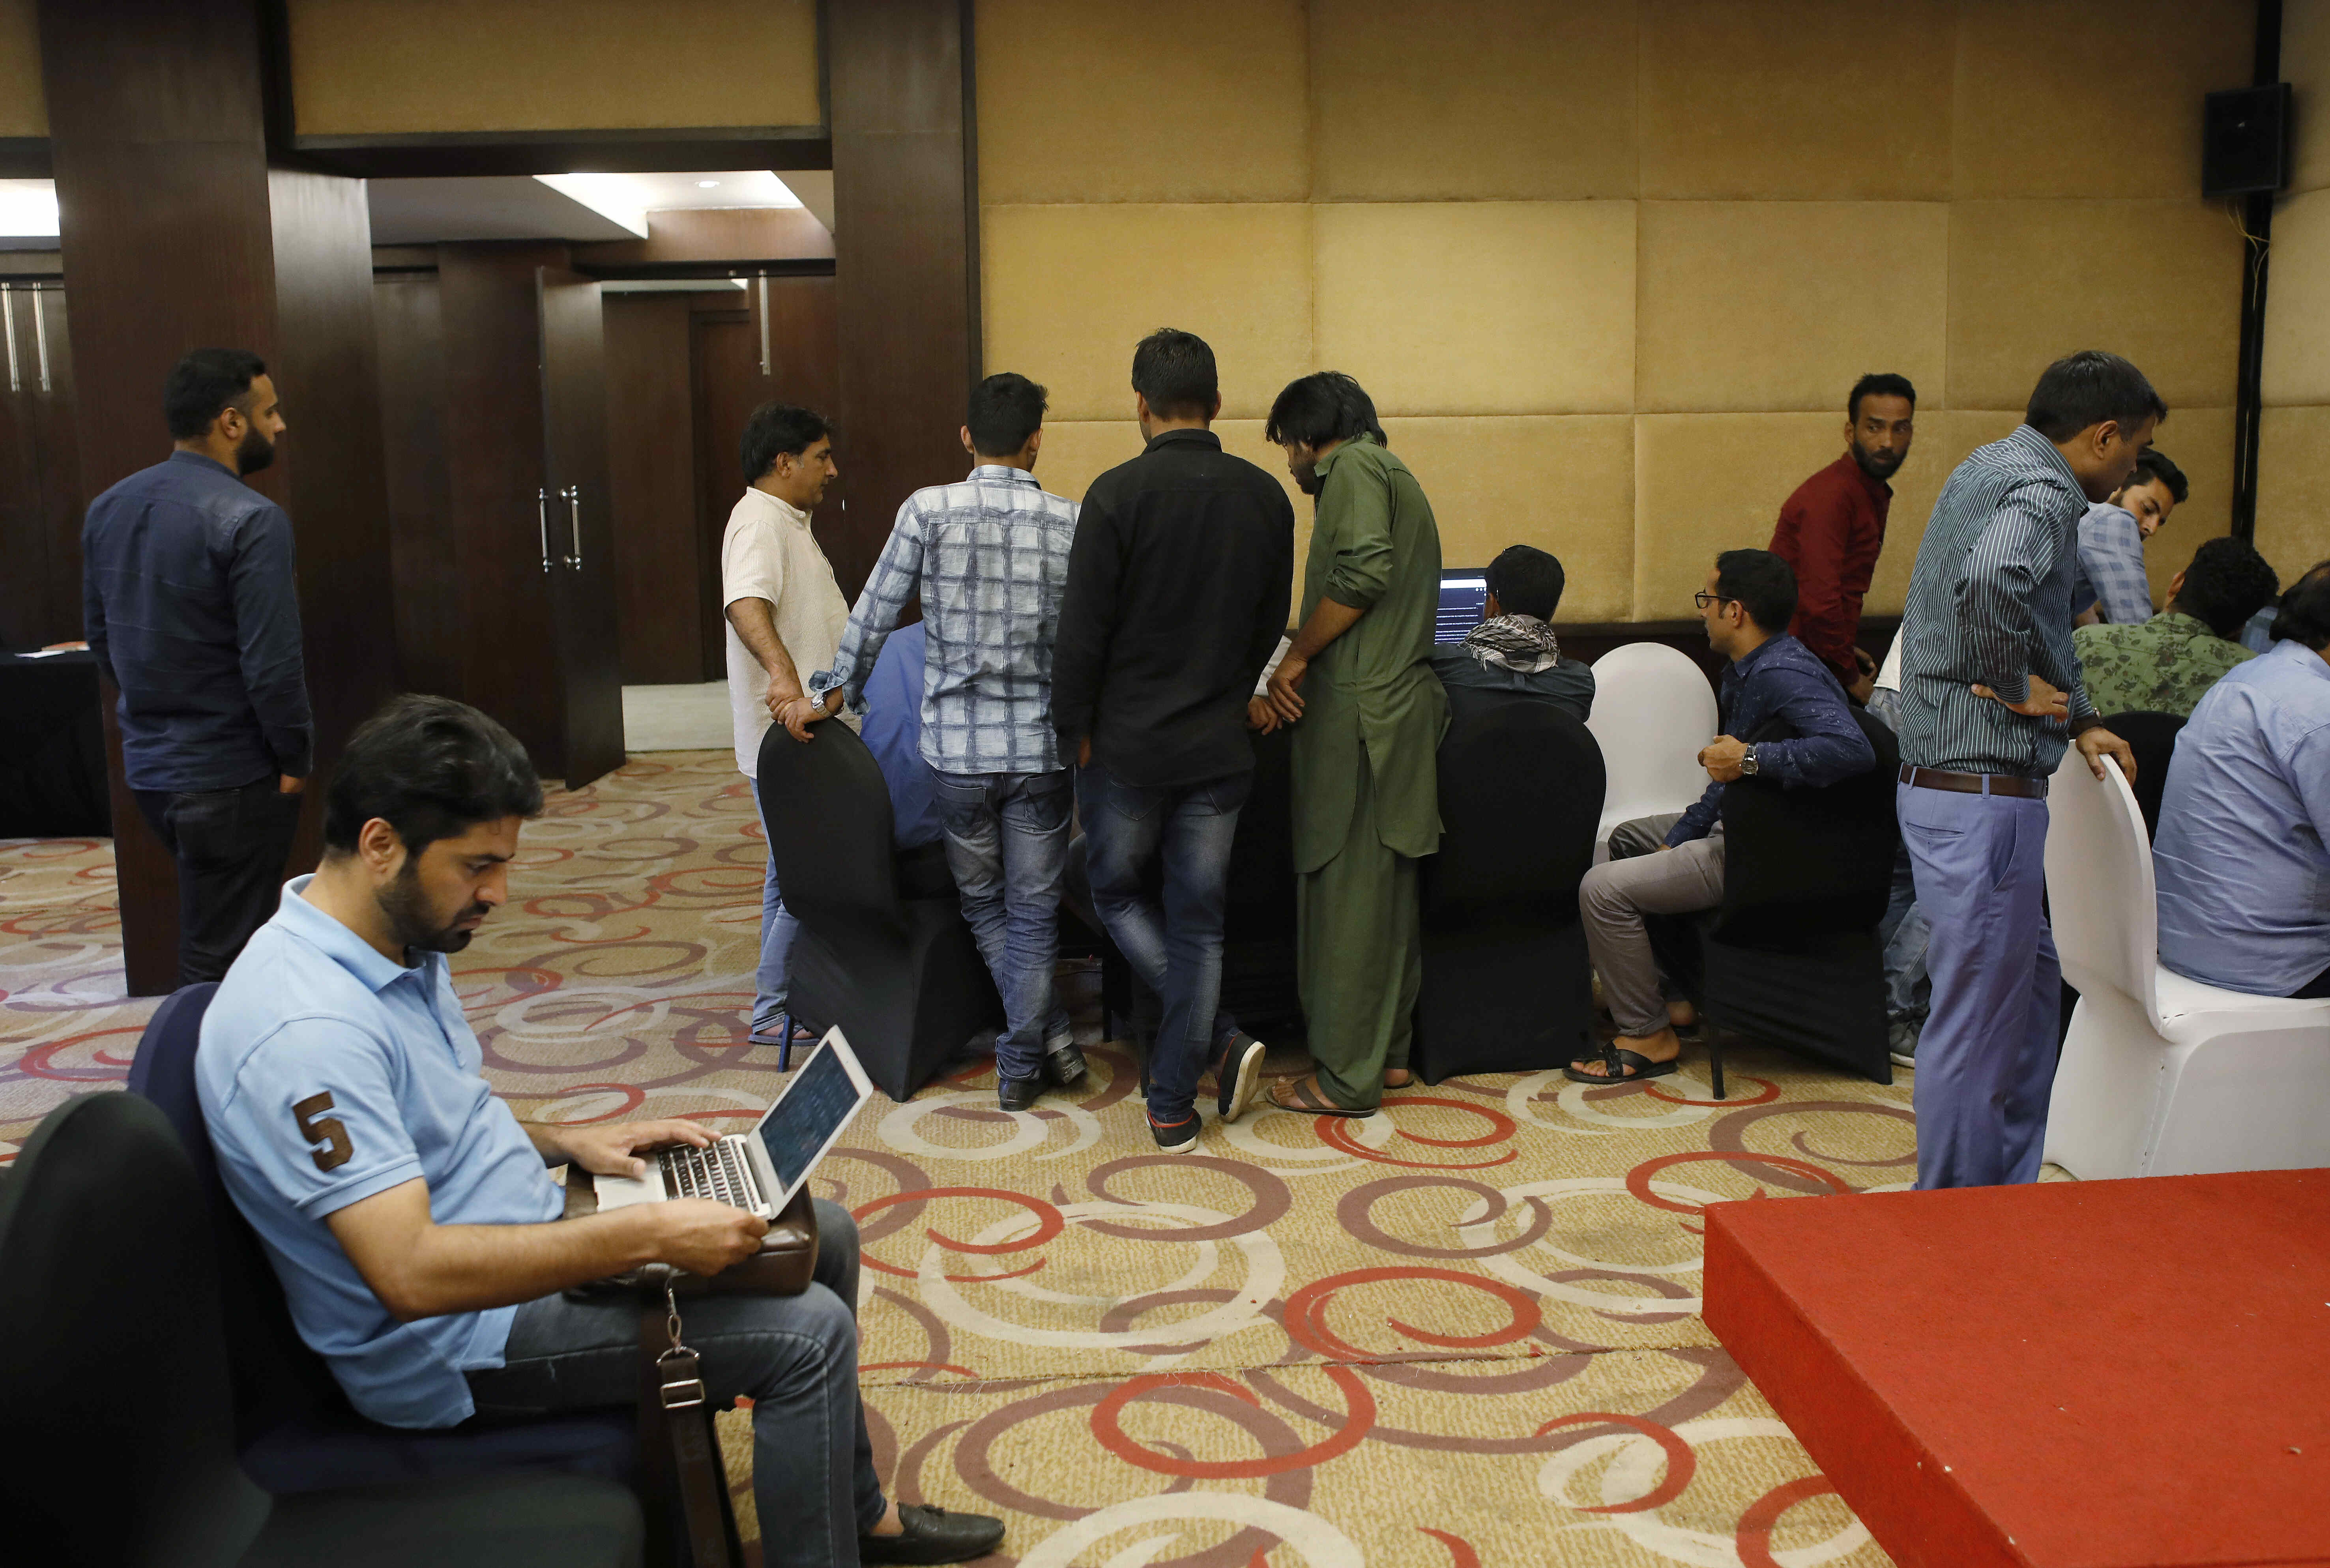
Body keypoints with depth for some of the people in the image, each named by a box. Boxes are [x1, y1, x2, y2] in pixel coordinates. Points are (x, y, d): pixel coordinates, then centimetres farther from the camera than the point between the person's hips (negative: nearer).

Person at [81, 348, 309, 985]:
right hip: (231, 777, -8)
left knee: (209, 935, 23)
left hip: (146, 765, 8)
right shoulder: (251, 520, -19)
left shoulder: (108, 508, 6)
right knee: (220, 962, 1)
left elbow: (100, 634, 14)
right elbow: (271, 664, -21)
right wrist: (296, 757, -8)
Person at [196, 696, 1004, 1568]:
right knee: (805, 1333, -18)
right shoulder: (305, 1028, -30)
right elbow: (412, 1273, -35)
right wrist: (647, 1236, -33)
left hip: (522, 1236, 10)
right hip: (456, 1339, -10)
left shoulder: (400, 942, 2)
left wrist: (567, 1144, 2)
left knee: (823, 1234, 12)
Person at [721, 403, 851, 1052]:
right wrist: (782, 672, -52)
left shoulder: (788, 522, 18)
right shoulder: (760, 521, -17)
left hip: (806, 732, 11)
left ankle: (783, 997, 26)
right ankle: (776, 1012, 4)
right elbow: (746, 603, -36)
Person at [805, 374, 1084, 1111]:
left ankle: (1047, 1033, 16)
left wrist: (829, 692, 13)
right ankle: (1021, 1065, 16)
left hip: (957, 746, 0)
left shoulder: (929, 510, -7)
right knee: (1032, 910, 10)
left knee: (983, 903, 18)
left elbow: (874, 614, -2)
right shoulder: (1071, 522, -2)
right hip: (1041, 747, 1)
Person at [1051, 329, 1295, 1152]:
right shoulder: (1265, 495, 2)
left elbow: (1083, 630, -12)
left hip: (1128, 744, -3)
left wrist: (1076, 730, 0)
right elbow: (1271, 624, 10)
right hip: (1220, 747, 4)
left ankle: (1222, 1037, 2)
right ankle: (1173, 1104, 15)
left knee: (1118, 893, 17)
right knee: (1198, 919, 11)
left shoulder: (1118, 493, -12)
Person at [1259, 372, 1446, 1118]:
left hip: (1361, 712, -10)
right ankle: (1389, 1051, 23)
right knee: (1389, 888, 14)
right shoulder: (1397, 477, 24)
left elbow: (1363, 572, -22)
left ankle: (1347, 1076, 2)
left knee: (1346, 890, -5)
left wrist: (1296, 657, -11)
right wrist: (1302, 666, 15)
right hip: (1407, 704, 10)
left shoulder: (1353, 467, -6)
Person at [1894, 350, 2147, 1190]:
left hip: (1944, 781, 10)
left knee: (2031, 989, 22)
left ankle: (2012, 1191, 34)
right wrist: (2015, 686, -22)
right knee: (1977, 1026, 0)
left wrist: (2078, 718, 17)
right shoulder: (2043, 492, -15)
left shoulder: (1993, 467, 16)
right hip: (1984, 796, -10)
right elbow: (1990, 579, -39)